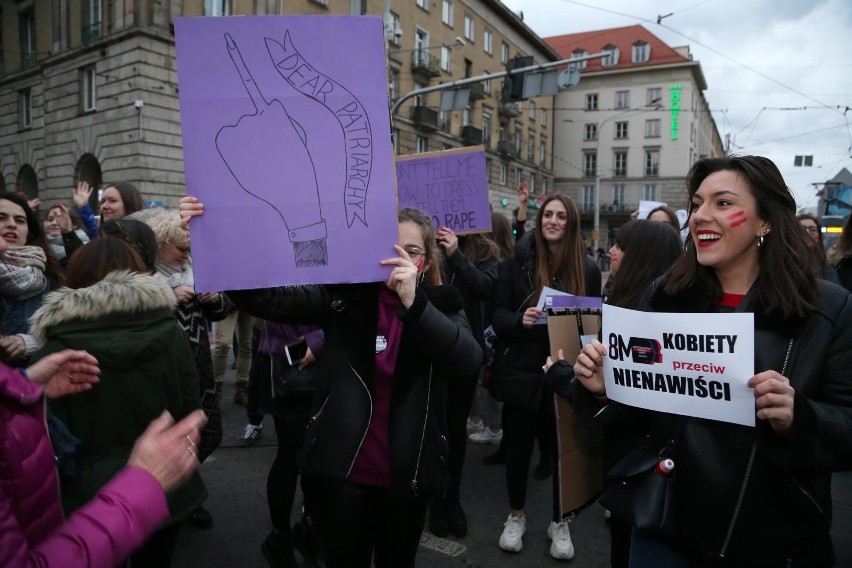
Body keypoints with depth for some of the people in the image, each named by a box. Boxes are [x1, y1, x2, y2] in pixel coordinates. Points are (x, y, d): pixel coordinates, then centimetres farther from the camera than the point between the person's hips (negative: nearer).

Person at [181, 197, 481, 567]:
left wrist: (414, 302, -33)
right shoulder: (345, 295, -4)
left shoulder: (442, 305, -4)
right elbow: (267, 298, -13)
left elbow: (468, 364, -22)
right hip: (345, 469, 0)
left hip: (406, 474, 1)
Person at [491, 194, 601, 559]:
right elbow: (497, 314, -3)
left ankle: (559, 523, 32)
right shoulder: (516, 261, -3)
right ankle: (516, 516, 34)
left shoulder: (588, 268, 2)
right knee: (518, 446, 11)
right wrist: (519, 319, -23)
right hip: (521, 369, -1)